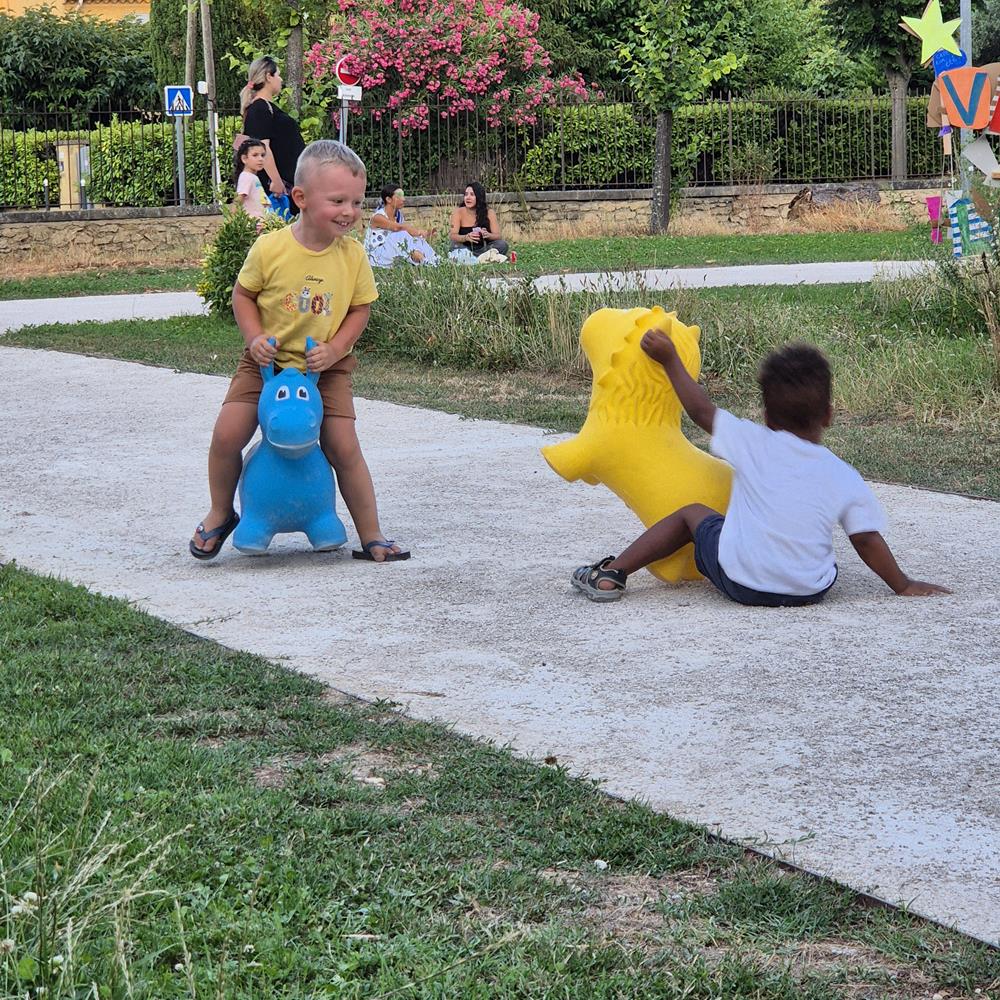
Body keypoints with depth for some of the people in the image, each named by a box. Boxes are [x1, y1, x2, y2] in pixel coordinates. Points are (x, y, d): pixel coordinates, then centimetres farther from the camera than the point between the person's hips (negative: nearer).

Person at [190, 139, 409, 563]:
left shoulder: (353, 256, -10)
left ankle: (371, 536, 7)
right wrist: (254, 338, -15)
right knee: (227, 435, -12)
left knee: (344, 448, -6)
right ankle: (220, 514, 14)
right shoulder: (270, 248, -16)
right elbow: (243, 294, -1)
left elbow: (360, 308, 0)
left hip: (325, 368, 1)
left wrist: (335, 349, -14)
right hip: (267, 362, 0)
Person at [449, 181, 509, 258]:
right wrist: (466, 237, -37)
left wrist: (488, 235, -33)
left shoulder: (489, 212, -1)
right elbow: (452, 235, -15)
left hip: (483, 249, 1)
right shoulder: (458, 212, -4)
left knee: (502, 244, -24)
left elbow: (497, 236, -8)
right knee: (456, 245, -33)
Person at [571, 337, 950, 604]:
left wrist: (669, 360, 18)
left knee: (692, 513, 24)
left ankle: (611, 573, 21)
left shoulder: (754, 445, -3)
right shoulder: (845, 479, -2)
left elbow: (702, 410, 7)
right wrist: (904, 586, 13)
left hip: (740, 582, -2)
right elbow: (868, 541, 1)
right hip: (808, 591, 2)